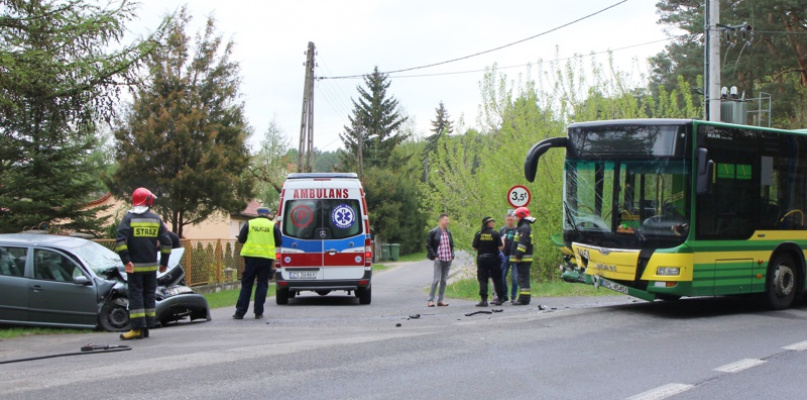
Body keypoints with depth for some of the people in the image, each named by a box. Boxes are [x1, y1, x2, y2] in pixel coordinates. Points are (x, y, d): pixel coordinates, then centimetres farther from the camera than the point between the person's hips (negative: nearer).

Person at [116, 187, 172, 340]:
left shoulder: (129, 218, -3)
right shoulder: (156, 219, 6)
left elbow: (120, 241, -15)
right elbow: (166, 242, 6)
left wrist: (126, 260, -15)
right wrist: (164, 262, 13)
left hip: (134, 266, -3)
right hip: (151, 265, 3)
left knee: (135, 295, -3)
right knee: (149, 295, 10)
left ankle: (137, 329, -8)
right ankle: (147, 327, 11)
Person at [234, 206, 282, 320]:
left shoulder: (249, 223, 4)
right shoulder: (273, 225, 4)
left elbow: (241, 239, 5)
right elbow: (279, 242, 6)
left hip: (251, 256, 0)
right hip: (266, 258, 0)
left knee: (246, 285, 6)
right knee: (262, 284, 7)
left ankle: (240, 312, 2)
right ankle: (258, 312, 4)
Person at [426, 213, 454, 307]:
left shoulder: (448, 232, 12)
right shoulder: (433, 232, -5)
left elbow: (452, 245, 22)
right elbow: (428, 245, -4)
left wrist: (452, 255, 9)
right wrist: (434, 256, -9)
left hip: (448, 260, 6)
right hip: (439, 260, -6)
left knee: (444, 280, 7)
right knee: (436, 279, -9)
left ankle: (440, 300, 12)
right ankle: (431, 300, -4)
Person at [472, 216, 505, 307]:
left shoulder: (478, 234, -3)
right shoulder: (495, 234, -7)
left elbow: (474, 247, 0)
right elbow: (500, 247, -8)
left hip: (481, 259, 1)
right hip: (493, 258, -1)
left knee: (482, 280, 1)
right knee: (497, 279, 12)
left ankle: (484, 299, -10)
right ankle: (500, 299, 17)